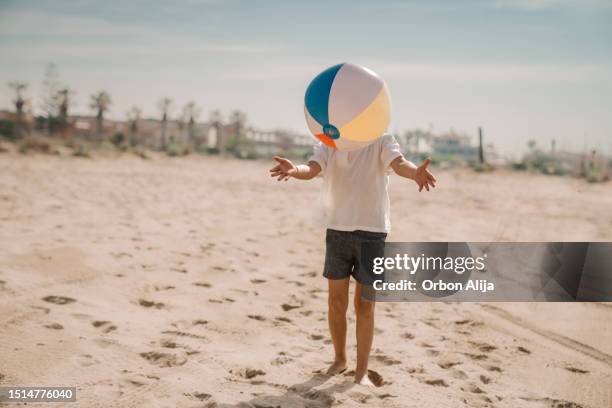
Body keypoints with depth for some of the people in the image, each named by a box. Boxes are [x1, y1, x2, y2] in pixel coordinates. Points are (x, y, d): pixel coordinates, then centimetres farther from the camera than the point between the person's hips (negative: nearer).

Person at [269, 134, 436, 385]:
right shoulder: (328, 143, 1)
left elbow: (398, 163, -24)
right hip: (337, 229, 2)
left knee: (364, 306, 4)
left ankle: (361, 371, 16)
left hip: (372, 231, -2)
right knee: (336, 303, 8)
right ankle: (339, 359, 30)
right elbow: (311, 169, -16)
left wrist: (416, 173, -49)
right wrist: (293, 171, -41)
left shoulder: (382, 141, -4)